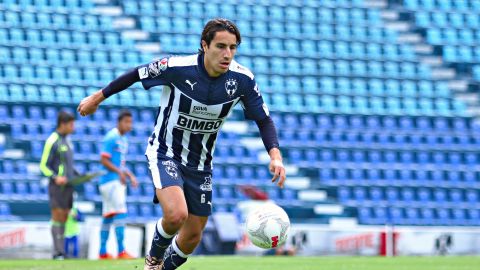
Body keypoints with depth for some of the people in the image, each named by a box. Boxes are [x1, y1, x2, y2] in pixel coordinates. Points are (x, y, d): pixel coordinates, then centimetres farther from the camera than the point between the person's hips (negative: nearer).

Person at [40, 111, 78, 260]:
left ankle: (60, 252, 7)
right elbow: (43, 166, -10)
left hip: (68, 186, 8)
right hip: (57, 186, -8)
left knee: (64, 218, 5)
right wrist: (55, 178, -25)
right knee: (57, 217, -8)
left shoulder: (66, 140, 14)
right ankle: (58, 252, -8)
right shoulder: (52, 141, -11)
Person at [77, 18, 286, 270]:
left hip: (200, 164, 4)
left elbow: (264, 119, -4)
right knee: (176, 215, -28)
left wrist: (275, 155, -21)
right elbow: (136, 74, -7)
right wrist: (97, 98, 5)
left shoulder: (242, 79, -15)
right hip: (164, 154, -4)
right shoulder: (177, 67, -24)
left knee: (192, 238, 6)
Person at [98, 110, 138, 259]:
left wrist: (131, 176, 14)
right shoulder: (111, 138, -10)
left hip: (118, 182, 10)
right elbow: (104, 160, -16)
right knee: (120, 213, -16)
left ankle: (103, 252, 11)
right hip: (111, 181, -10)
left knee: (108, 216, 9)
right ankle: (121, 251, -20)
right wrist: (119, 172, -23)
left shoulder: (123, 140, 18)